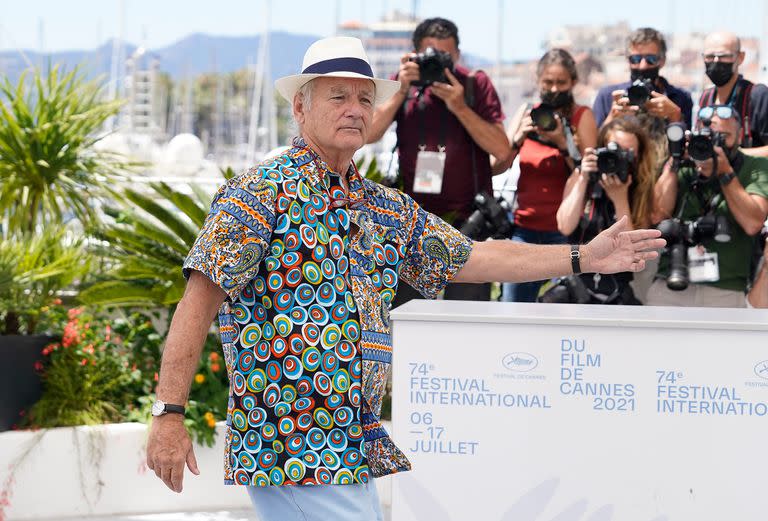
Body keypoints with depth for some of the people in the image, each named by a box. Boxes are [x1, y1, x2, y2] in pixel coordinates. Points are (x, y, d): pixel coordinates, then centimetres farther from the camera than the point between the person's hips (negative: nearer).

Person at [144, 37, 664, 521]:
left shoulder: (389, 210, 15)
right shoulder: (261, 192, -7)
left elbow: (475, 258, 22)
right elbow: (200, 299, -13)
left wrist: (586, 257, 17)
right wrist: (168, 414, -20)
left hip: (354, 452, 8)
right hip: (288, 453, -7)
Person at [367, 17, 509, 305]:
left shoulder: (476, 84, -2)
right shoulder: (403, 83, 4)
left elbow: (502, 150, -11)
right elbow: (368, 135, -8)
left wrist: (460, 107, -19)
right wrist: (402, 92, -15)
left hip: (467, 220, -2)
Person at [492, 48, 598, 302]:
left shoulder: (581, 116, -1)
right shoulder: (527, 112, 8)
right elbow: (496, 167, 3)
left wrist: (563, 142, -19)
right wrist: (518, 138, -12)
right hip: (524, 227, 4)